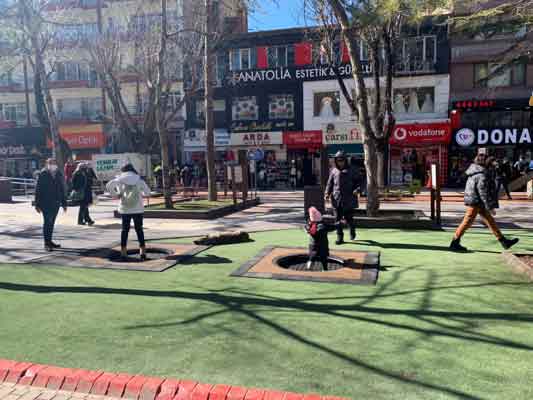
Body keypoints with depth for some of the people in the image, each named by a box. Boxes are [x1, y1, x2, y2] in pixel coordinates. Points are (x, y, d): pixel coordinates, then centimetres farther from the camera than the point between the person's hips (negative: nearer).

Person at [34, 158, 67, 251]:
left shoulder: (59, 174, 9)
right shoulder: (43, 175, -5)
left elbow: (62, 190, 14)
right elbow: (38, 190, -6)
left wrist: (64, 203, 12)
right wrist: (37, 204, -9)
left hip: (56, 203, 5)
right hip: (46, 203, -5)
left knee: (51, 222, 12)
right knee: (47, 222, -8)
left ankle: (49, 241, 21)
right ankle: (46, 243, -5)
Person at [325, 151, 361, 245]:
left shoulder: (351, 171, 3)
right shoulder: (334, 171, 9)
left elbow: (358, 181, 6)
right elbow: (330, 183, 12)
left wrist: (357, 189, -12)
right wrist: (327, 193, -2)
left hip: (349, 199, -2)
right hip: (337, 199, 2)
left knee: (348, 218, 2)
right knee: (338, 219, 1)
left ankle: (352, 230, 33)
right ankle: (339, 237, 9)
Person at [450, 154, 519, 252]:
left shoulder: (474, 172, 10)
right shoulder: (481, 175, -20)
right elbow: (483, 193, -21)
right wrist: (490, 207, -17)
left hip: (478, 203, 10)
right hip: (475, 203, -10)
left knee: (490, 220, 12)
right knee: (467, 222, -2)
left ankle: (503, 241, 18)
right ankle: (454, 243, 7)